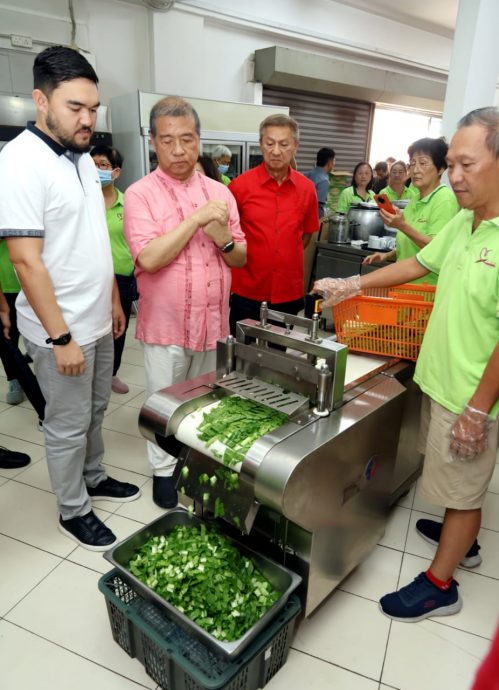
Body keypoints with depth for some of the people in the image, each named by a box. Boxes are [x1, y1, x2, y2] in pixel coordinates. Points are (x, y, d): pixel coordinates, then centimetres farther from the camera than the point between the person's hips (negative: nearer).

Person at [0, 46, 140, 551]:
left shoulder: (82, 157, 8)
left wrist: (113, 300, 15)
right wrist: (61, 338, -21)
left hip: (97, 321, 8)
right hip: (62, 330, -8)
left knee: (94, 410, 22)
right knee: (68, 425, 9)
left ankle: (93, 478, 43)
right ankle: (73, 512, 29)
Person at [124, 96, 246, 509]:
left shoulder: (220, 192, 5)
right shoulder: (140, 194, -8)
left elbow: (241, 258, 7)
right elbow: (149, 258, -21)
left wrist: (223, 238, -15)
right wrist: (198, 217, -19)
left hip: (213, 320, 4)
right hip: (166, 322, -4)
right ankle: (163, 470, 32)